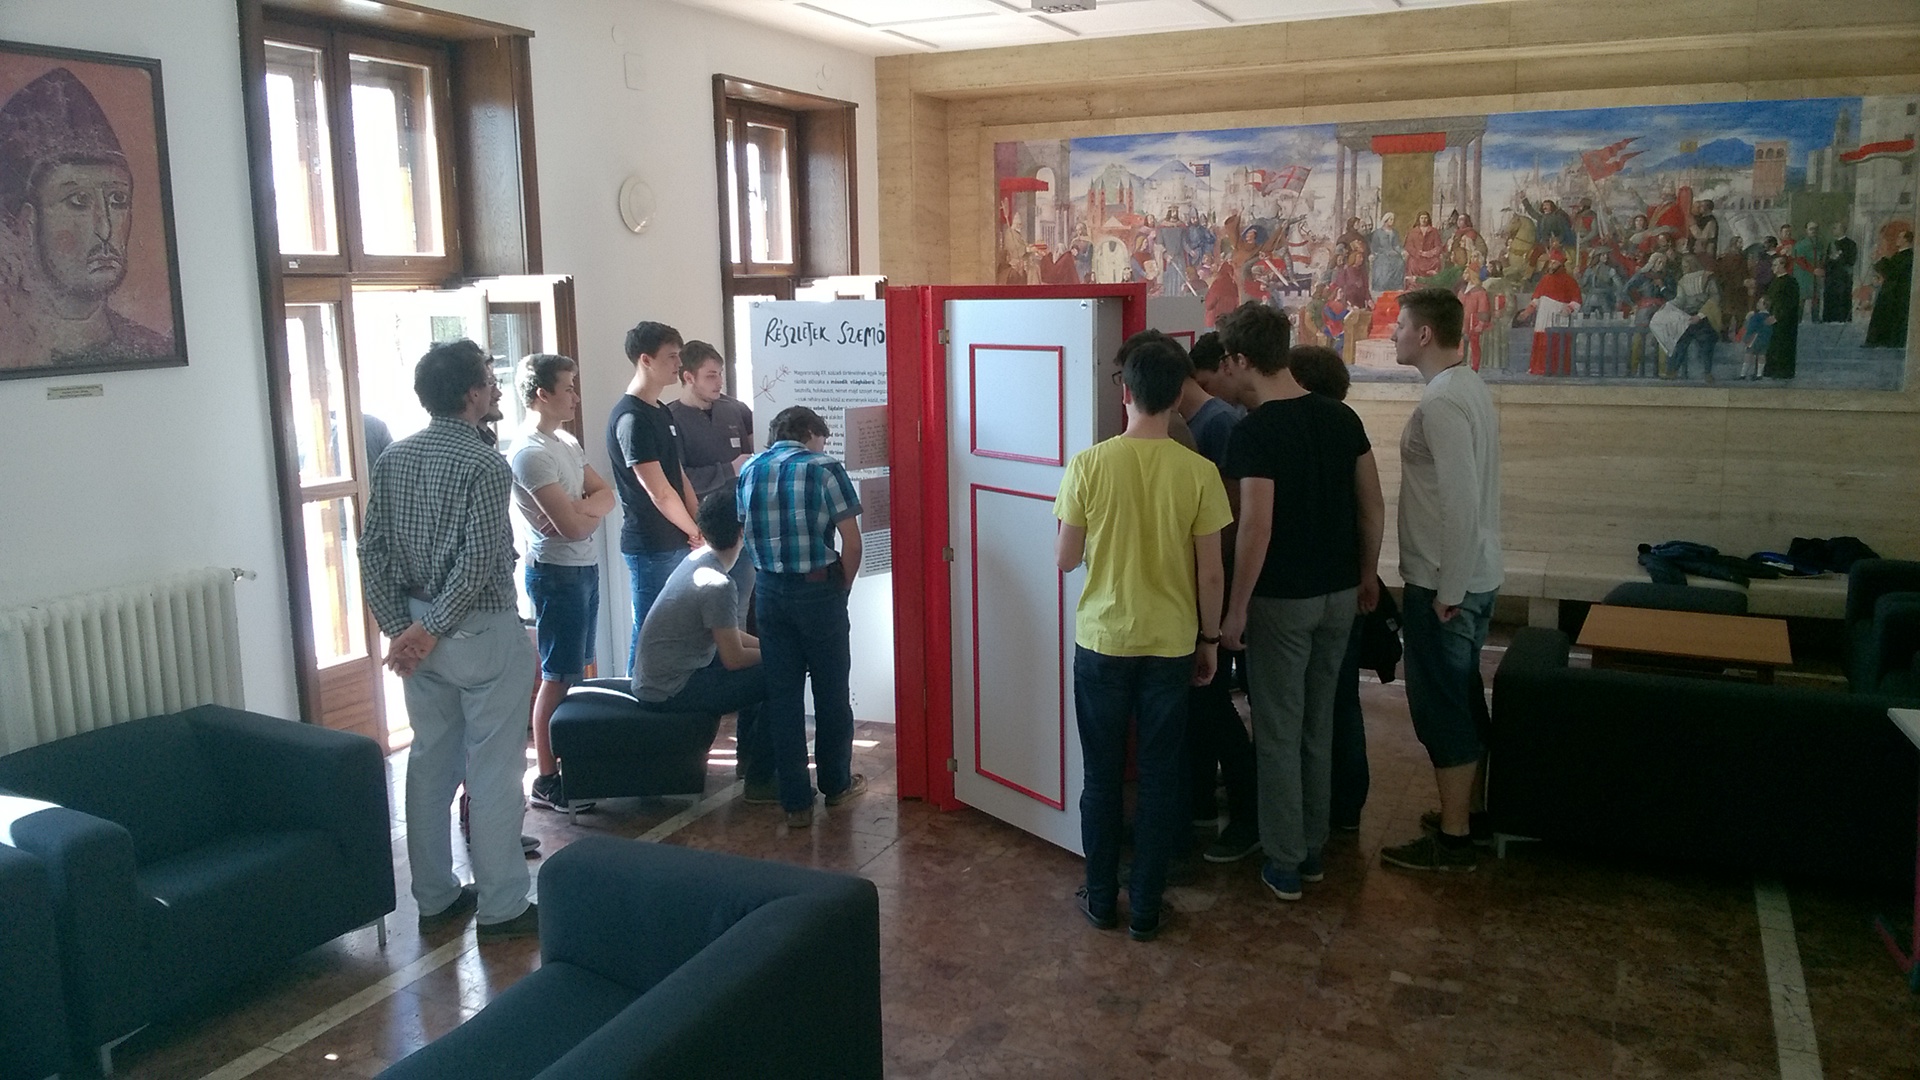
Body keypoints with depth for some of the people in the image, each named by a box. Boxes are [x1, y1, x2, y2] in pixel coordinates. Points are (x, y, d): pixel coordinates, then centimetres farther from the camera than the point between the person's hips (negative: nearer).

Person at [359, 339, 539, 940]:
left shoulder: (394, 459, 5)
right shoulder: (484, 466, -17)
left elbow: (373, 550, 4)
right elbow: (477, 564, -23)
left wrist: (399, 628, 3)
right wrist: (430, 632, -15)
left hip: (418, 628, 7)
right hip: (482, 631, -7)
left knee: (430, 762, 15)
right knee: (493, 771, 1)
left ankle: (435, 898, 25)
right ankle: (501, 908, 9)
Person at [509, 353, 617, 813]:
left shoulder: (567, 442, 12)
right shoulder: (531, 454, -18)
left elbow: (605, 495, 7)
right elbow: (574, 527, -22)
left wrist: (578, 509, -13)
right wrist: (592, 509, -1)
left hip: (584, 568, 9)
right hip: (557, 572, -9)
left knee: (574, 672, 13)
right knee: (557, 678, -5)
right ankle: (546, 780, 2)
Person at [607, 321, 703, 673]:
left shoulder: (663, 413, 13)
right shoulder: (631, 418, -17)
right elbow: (659, 492, -19)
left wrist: (699, 527, 4)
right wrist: (695, 532, -7)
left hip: (677, 542, 9)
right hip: (650, 547, -9)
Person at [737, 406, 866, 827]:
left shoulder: (749, 470, 6)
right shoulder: (825, 469, -7)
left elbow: (743, 534, 10)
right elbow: (851, 544, -9)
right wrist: (842, 588, 5)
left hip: (771, 591, 3)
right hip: (818, 590, -3)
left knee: (782, 694, 8)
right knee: (831, 691, 13)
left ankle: (795, 801, 11)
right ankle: (836, 784, 28)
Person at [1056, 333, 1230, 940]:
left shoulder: (1090, 465, -11)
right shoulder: (1198, 473, -9)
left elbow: (1065, 559, -4)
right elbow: (1210, 574, -4)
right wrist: (1209, 640, 9)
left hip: (1102, 642, 0)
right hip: (1172, 645, 0)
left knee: (1102, 777, 13)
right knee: (1159, 779, 11)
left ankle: (1101, 900, 23)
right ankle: (1145, 908, 18)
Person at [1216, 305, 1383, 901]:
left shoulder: (1255, 431, -18)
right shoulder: (1341, 417, 2)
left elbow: (1257, 528, -22)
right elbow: (1373, 507, 6)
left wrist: (1236, 609, -14)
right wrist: (1367, 575, 18)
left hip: (1282, 600, -6)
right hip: (1339, 594, 7)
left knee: (1278, 734, 6)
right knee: (1319, 724, 18)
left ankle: (1284, 864, 14)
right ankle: (1313, 849, 29)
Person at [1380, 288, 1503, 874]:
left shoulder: (1441, 403, -20)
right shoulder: (1470, 388, 11)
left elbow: (1460, 503, -25)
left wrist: (1446, 592, -21)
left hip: (1444, 583, -10)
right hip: (1474, 577, 10)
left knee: (1441, 708, -1)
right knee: (1463, 698, 19)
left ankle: (1452, 839, 8)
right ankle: (1468, 809, 31)